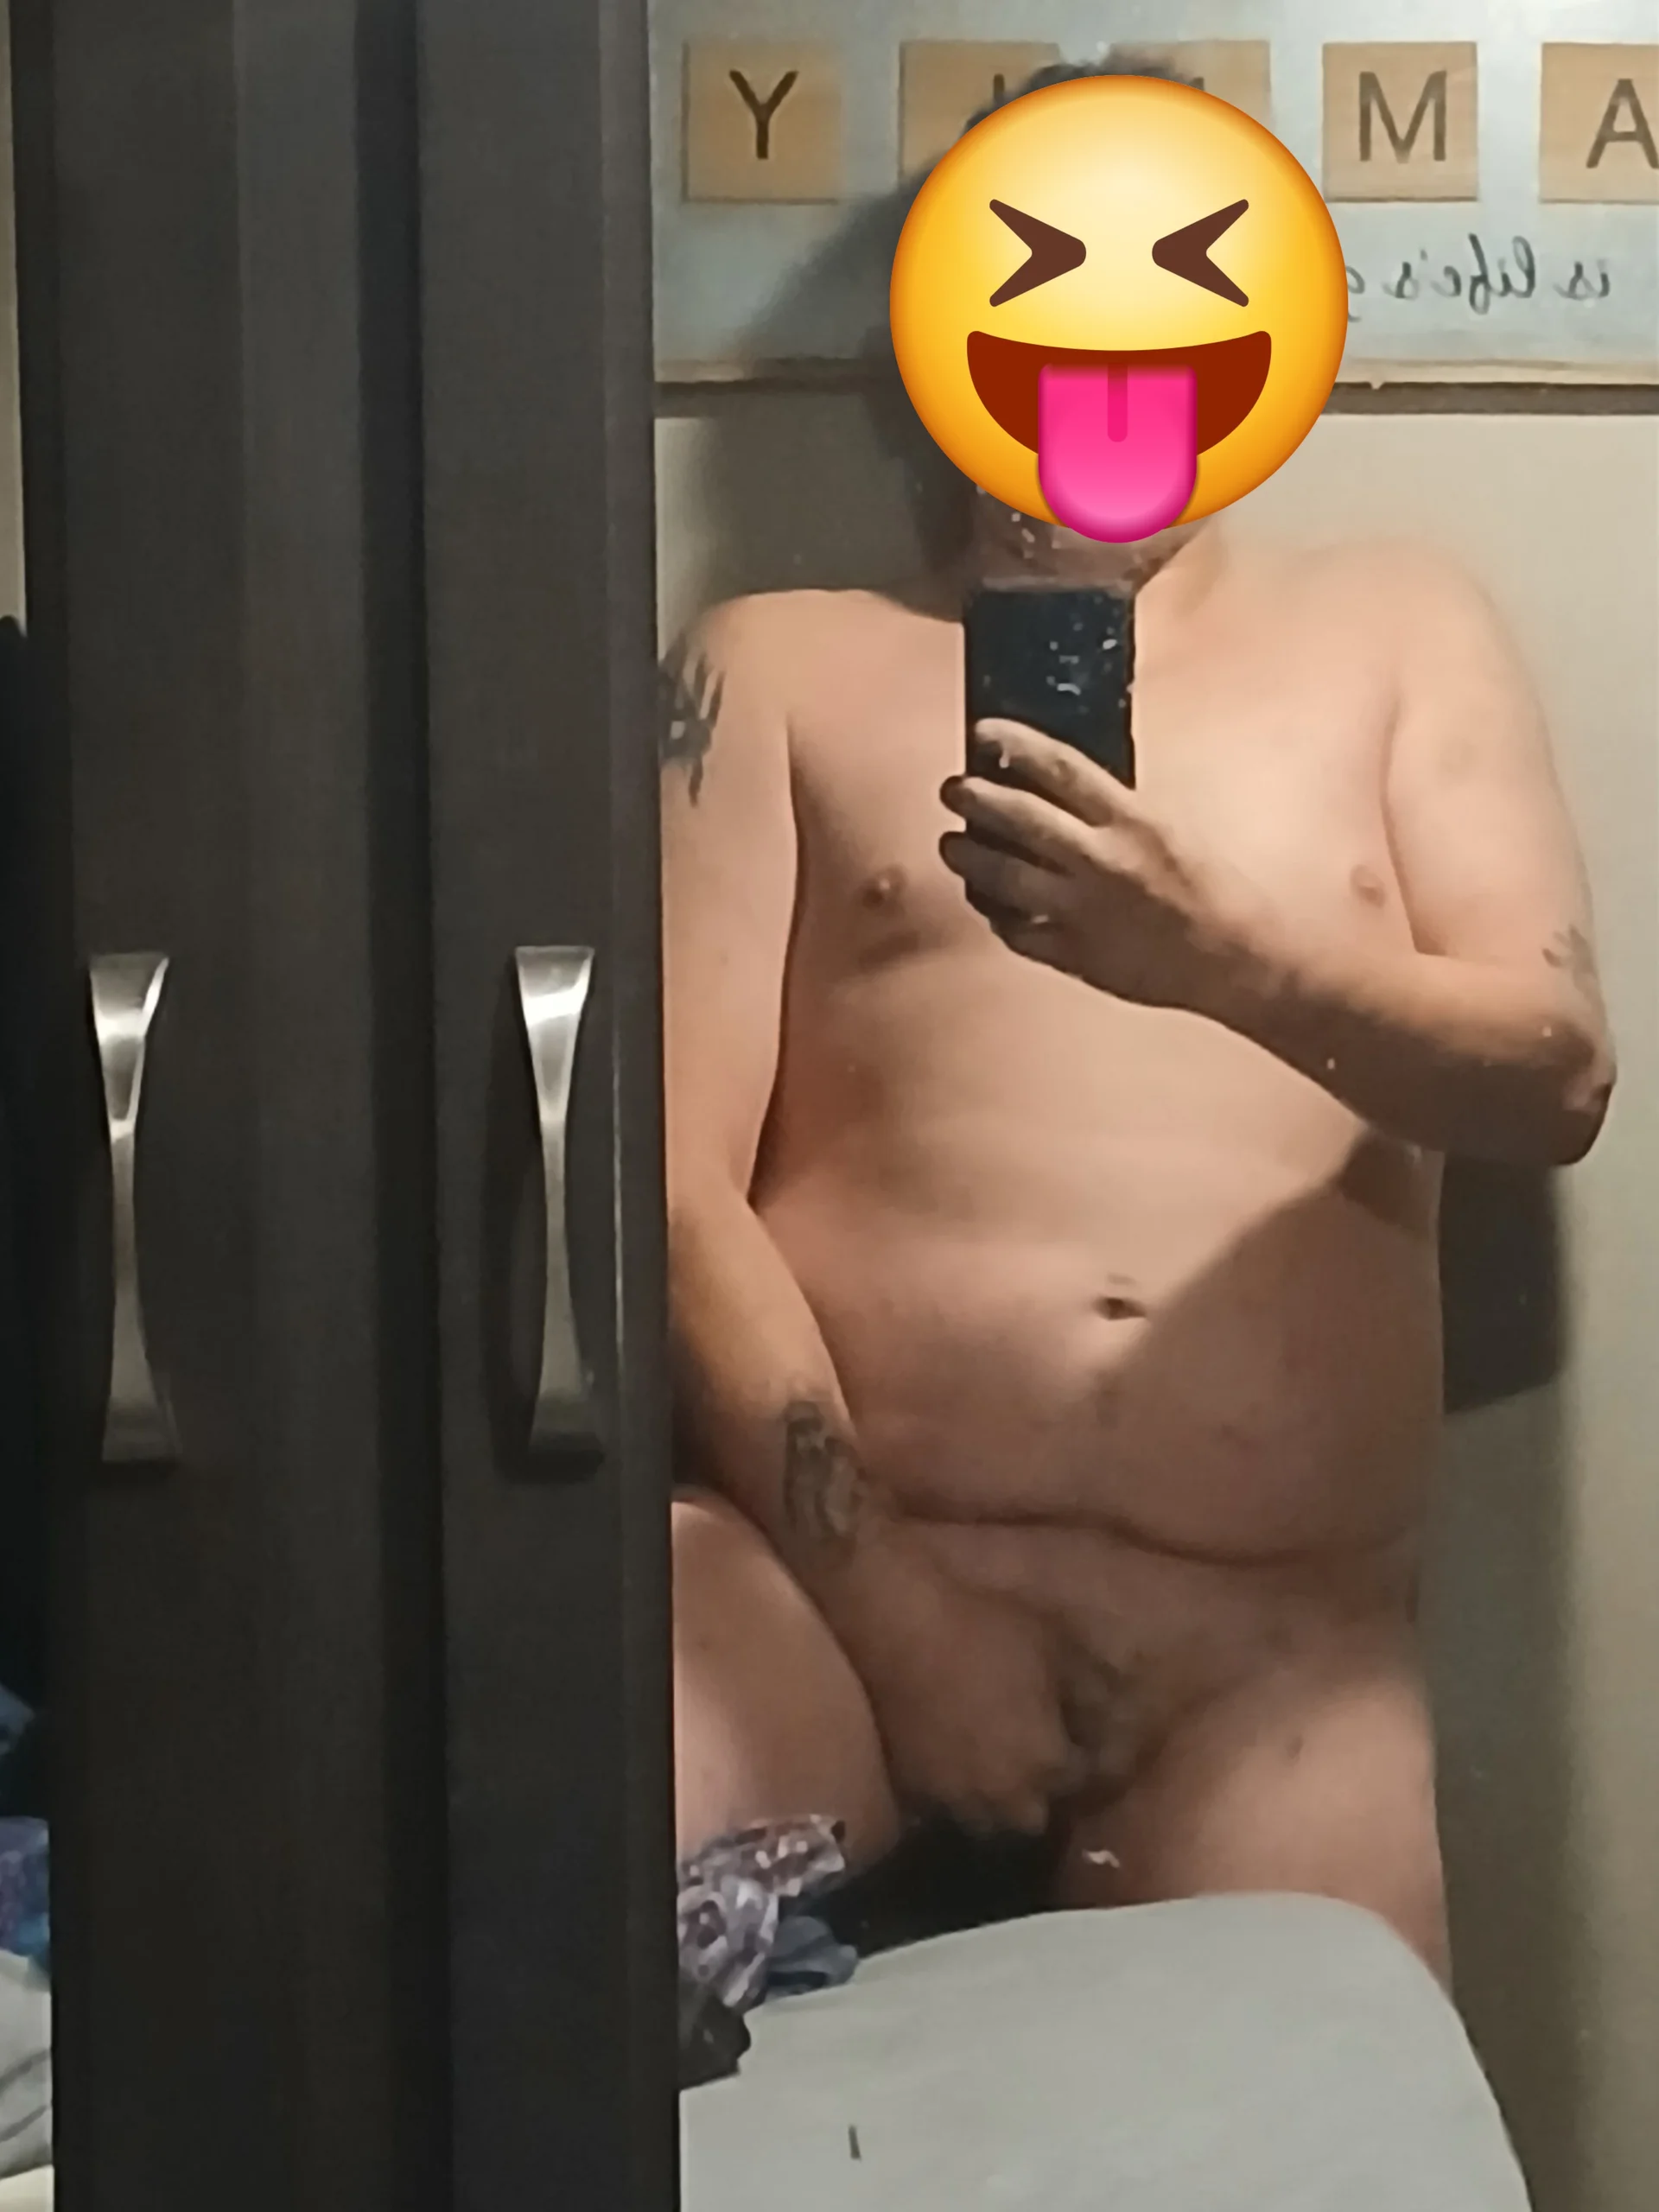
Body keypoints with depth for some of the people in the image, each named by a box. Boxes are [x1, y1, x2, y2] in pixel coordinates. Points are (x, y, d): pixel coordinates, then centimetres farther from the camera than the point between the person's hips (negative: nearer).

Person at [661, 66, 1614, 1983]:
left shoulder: (1396, 634, 16)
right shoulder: (780, 665, 12)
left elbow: (1557, 1079, 2)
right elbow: (673, 1178, 2)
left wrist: (1219, 952, -18)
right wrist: (884, 1593, -10)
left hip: (1271, 1628, 2)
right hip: (826, 1554, -1)